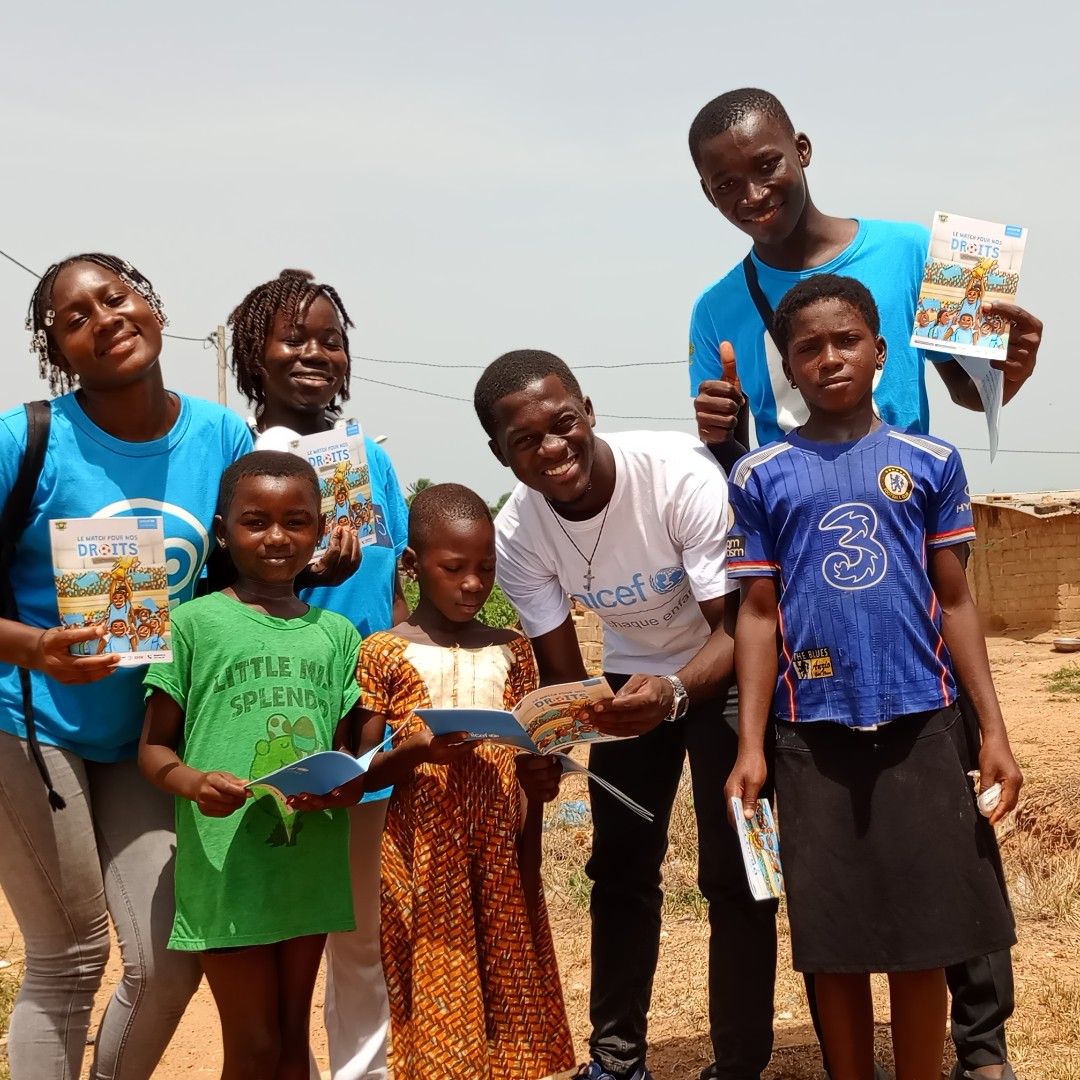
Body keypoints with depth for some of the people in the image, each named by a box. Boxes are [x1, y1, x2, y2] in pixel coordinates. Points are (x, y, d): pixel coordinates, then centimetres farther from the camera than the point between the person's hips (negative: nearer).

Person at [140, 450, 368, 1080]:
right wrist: (194, 782, -21)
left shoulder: (336, 634, 7)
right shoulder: (196, 622, -4)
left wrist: (347, 784, -10)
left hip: (311, 863, 4)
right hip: (226, 865, -4)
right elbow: (154, 748, -1)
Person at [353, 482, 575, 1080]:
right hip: (425, 856, -3)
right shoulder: (384, 652, -2)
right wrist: (416, 750, -21)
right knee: (437, 1015, 1)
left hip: (502, 853, 3)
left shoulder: (511, 651, 9)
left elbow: (527, 771, 11)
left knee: (509, 1004, 6)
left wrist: (529, 872, 3)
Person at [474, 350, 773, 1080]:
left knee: (733, 874, -7)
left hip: (727, 671, -4)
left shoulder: (681, 474, -34)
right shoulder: (517, 533, -21)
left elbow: (736, 628, -29)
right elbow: (561, 672, -13)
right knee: (620, 869, 9)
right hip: (633, 675, 4)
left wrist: (676, 692, -49)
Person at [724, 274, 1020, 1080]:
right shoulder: (761, 477, 2)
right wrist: (751, 746, -2)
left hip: (921, 726, 0)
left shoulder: (931, 462, 3)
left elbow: (955, 601, 5)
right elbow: (759, 614, 3)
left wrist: (994, 729, 2)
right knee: (835, 942, 9)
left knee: (924, 937, 6)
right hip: (813, 733, 0)